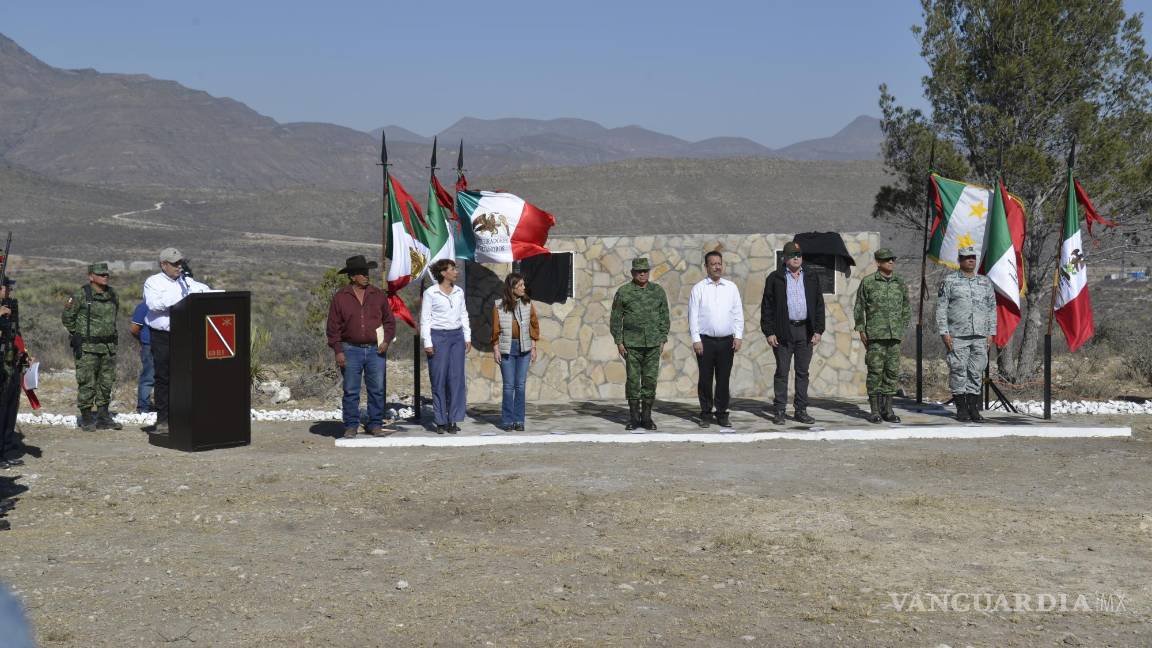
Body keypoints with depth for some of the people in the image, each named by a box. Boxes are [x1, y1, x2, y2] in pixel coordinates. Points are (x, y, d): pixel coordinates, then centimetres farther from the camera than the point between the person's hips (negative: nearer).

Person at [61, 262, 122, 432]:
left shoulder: (112, 294, 9)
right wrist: (75, 335, -3)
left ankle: (103, 418, 17)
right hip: (87, 347, -6)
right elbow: (66, 316, -1)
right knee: (87, 383, -4)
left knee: (107, 383, 9)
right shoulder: (81, 295, -9)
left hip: (109, 346, 6)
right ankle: (86, 418, 5)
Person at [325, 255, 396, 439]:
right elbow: (333, 327, 1)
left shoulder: (378, 295, 9)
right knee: (351, 391, 1)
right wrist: (338, 351, -6)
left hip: (376, 350, 2)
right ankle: (351, 426, 9)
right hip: (351, 350, -2)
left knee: (377, 390, 3)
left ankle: (375, 425, 12)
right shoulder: (340, 297, 2)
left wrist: (386, 341, -1)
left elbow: (389, 320, 14)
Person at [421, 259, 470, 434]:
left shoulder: (459, 292, 11)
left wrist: (467, 337, 9)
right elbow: (425, 319, -4)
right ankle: (441, 421, 4)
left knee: (456, 378, 0)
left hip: (457, 336, 4)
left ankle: (453, 420, 5)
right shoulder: (430, 293, -4)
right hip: (438, 336, -4)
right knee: (439, 380, -2)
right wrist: (427, 343, -9)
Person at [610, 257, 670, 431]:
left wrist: (663, 339, 5)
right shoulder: (623, 292, 2)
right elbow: (615, 319, 2)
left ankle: (647, 416, 9)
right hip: (631, 343, -2)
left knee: (650, 379, 1)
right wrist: (618, 342, -3)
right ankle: (633, 417, 8)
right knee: (633, 379, 0)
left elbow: (664, 317, 12)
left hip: (653, 344, 2)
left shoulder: (658, 291, 8)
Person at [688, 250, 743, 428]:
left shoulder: (731, 287, 10)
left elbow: (738, 313, 11)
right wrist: (696, 339, -6)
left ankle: (722, 414, 10)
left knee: (723, 379, 3)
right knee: (705, 379, 1)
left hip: (726, 340, 2)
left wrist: (738, 336, 2)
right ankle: (706, 414, 10)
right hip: (705, 340, -2)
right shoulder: (698, 288, 3)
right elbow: (693, 315, 1)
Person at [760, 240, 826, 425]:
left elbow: (819, 305, 11)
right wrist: (769, 332, -7)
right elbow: (767, 307, 1)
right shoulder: (775, 278, 3)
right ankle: (778, 411, 4)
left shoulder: (811, 278, 12)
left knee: (803, 372, 7)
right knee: (782, 372, -1)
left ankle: (801, 410, 13)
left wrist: (818, 330, 2)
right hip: (783, 331, -3)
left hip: (805, 331, 3)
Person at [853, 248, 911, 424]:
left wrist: (903, 329, 11)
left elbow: (906, 308, 18)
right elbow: (859, 308, 4)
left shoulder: (900, 283, 10)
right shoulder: (868, 282, 1)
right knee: (875, 372, -3)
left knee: (892, 372, 3)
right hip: (875, 335, -4)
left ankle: (888, 410, 9)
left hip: (895, 336, 4)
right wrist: (861, 331, -1)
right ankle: (874, 411, 2)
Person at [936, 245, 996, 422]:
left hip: (980, 336, 3)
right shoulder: (949, 280, 3)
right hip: (957, 336, -3)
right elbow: (941, 308, 0)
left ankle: (973, 408, 8)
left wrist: (991, 332, 8)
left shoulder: (985, 282, 14)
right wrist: (944, 332, -7)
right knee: (958, 371, -2)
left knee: (977, 372, 2)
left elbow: (992, 308, 16)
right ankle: (961, 409, 5)